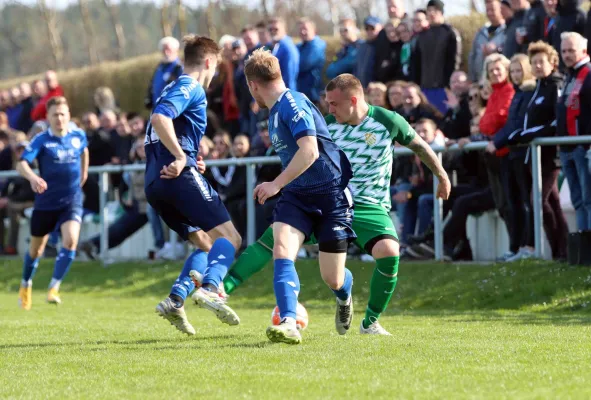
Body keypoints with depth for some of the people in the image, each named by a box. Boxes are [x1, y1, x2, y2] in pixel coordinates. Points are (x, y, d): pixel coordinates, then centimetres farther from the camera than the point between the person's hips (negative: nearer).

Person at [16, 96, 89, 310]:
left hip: (72, 200, 1)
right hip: (46, 202, -1)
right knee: (37, 247, 14)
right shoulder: (41, 140, -14)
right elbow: (21, 164, -28)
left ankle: (54, 288, -14)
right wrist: (32, 177, -47)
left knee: (70, 240, -22)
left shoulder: (78, 136, -3)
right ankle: (26, 285, 39)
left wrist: (83, 174, 24)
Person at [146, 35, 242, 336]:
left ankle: (175, 301, -3)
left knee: (206, 244, 15)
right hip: (179, 176, -9)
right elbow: (159, 118, -20)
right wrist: (181, 156, -22)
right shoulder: (191, 88, -3)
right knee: (230, 237, -10)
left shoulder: (174, 88, 26)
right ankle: (209, 288, -35)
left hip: (155, 184, 9)